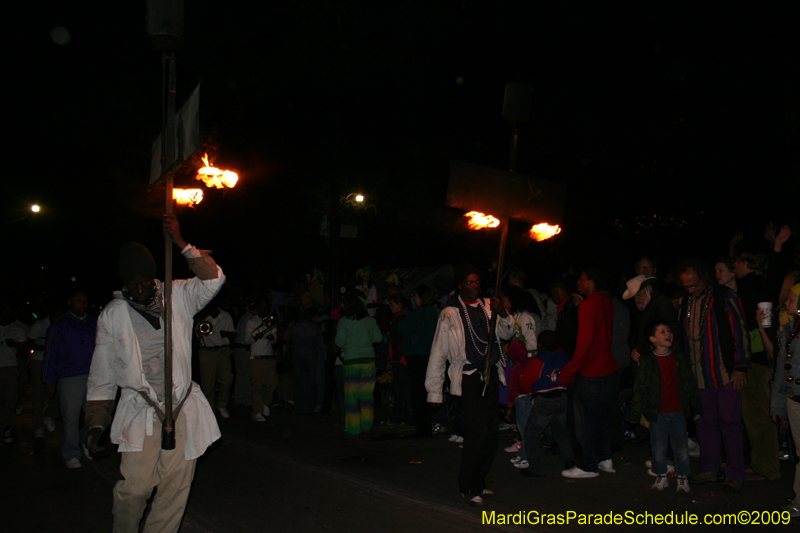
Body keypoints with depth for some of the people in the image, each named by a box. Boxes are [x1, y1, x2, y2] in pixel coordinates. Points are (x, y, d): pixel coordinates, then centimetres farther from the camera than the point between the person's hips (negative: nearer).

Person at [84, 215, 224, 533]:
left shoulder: (178, 297, 6)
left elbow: (213, 280, -10)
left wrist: (181, 244, -16)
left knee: (176, 484, 3)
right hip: (140, 411, -1)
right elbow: (102, 375, 8)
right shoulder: (112, 315, 6)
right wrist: (96, 423, 4)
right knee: (136, 485, -9)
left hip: (182, 407, 1)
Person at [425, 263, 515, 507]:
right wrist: (434, 391, -2)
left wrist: (503, 315, -12)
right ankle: (468, 486, 6)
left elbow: (507, 334, 9)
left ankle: (478, 483, 27)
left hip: (491, 376, 5)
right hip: (468, 378, -5)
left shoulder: (488, 306, 10)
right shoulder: (450, 314, -3)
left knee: (490, 434, 9)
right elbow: (438, 353, -1)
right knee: (478, 432, -11)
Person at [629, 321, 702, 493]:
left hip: (679, 411, 2)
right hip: (658, 413, -2)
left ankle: (682, 477, 23)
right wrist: (636, 414, -3)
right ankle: (661, 477, 23)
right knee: (658, 447, 6)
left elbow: (691, 384, 12)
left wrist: (696, 408, 13)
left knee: (681, 446, 6)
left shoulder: (680, 358, 5)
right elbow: (639, 388, -2)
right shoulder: (646, 361, -3)